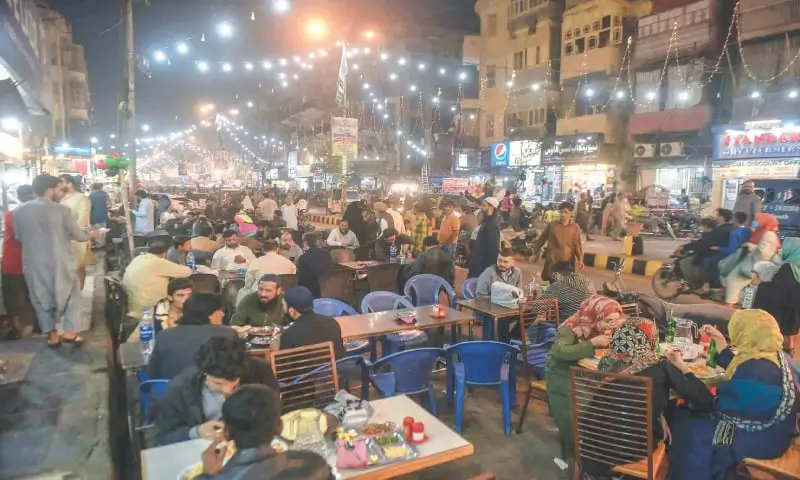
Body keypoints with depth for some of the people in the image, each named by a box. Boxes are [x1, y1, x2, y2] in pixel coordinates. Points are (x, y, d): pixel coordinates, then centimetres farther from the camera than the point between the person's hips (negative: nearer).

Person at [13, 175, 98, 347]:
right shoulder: (61, 210, -14)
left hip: (33, 263, 4)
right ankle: (70, 332, 12)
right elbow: (79, 235, -6)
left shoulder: (19, 211, 0)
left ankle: (51, 335, 21)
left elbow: (19, 237, 13)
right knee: (71, 294, 14)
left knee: (41, 298, 15)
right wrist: (91, 235, 16)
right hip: (60, 263, -4)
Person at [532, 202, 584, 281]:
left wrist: (580, 259, -13)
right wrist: (535, 253, 8)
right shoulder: (552, 225, -1)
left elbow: (577, 244, -1)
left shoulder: (575, 228, 0)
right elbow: (541, 239, 6)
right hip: (552, 259, 0)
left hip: (567, 260, 1)